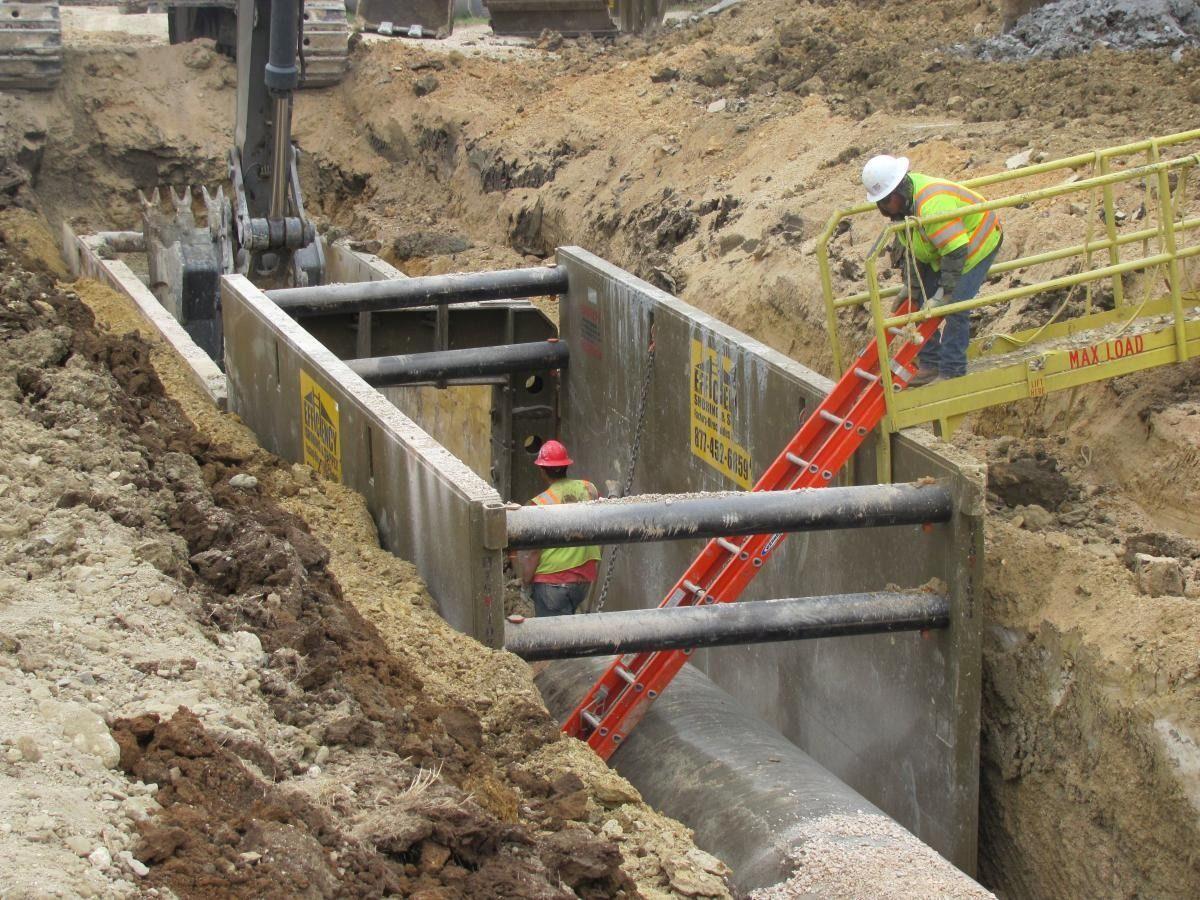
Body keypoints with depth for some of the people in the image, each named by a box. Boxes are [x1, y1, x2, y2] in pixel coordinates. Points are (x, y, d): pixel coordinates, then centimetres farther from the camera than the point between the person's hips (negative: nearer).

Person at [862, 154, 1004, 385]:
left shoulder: (932, 206, -40)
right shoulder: (901, 202, -10)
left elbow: (956, 252, -39)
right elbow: (908, 247, 0)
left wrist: (944, 293, -37)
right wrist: (911, 285, -5)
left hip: (976, 244, -9)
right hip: (940, 251, 9)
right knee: (924, 300, 4)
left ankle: (952, 372, -10)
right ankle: (929, 364, 12)